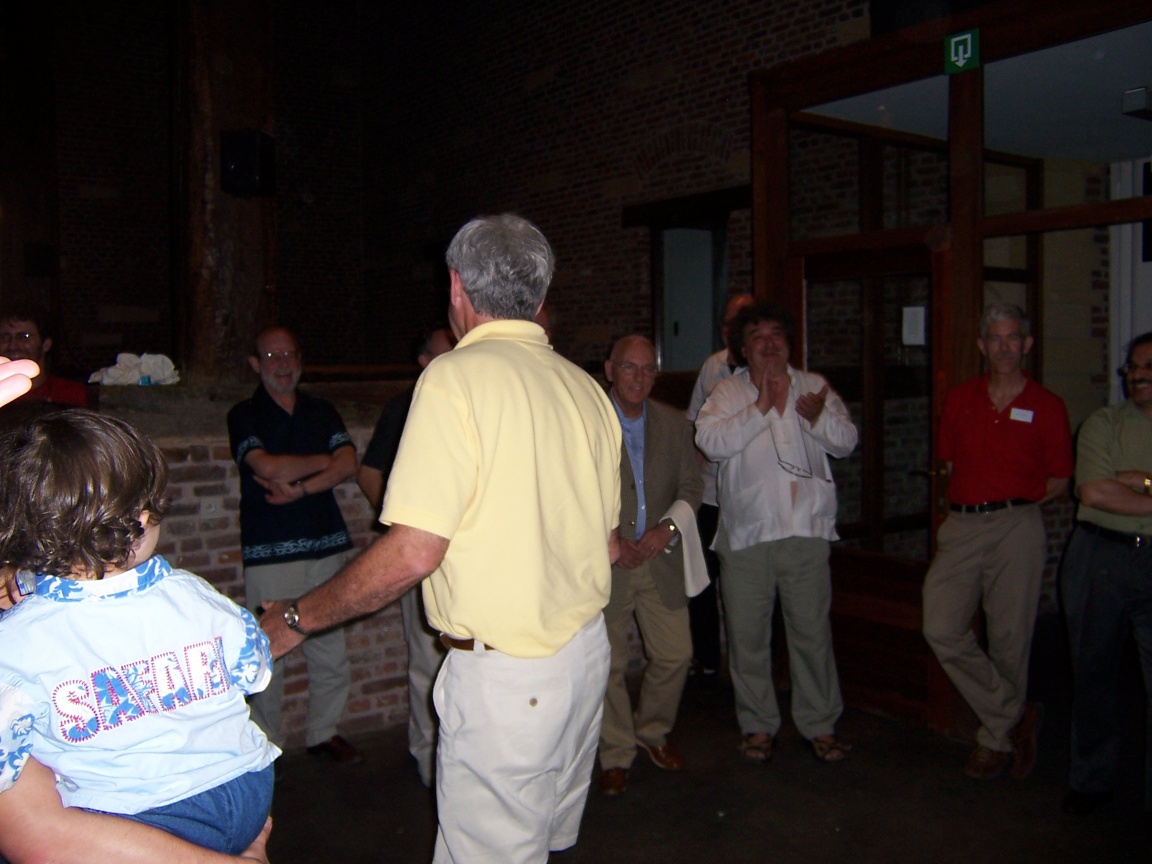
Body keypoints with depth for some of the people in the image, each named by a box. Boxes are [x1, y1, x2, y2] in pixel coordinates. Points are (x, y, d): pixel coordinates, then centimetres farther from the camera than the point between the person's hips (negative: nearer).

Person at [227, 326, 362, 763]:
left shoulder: (321, 411, 15)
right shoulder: (244, 415, 4)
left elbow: (348, 464, 1)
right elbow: (268, 467, -13)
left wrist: (299, 488, -11)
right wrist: (323, 461, 0)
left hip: (324, 545, 4)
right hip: (268, 550, -3)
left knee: (330, 647, 6)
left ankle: (323, 731, 23)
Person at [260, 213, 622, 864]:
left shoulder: (456, 378, -14)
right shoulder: (587, 389, 6)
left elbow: (413, 552, -19)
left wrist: (298, 618, -6)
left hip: (504, 674, -7)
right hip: (587, 649, 8)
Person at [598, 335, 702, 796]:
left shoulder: (674, 424, 8)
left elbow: (691, 487, 9)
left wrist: (668, 527, -9)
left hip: (660, 559, 4)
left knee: (675, 655, 8)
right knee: (608, 664, 4)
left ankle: (653, 731, 34)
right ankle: (616, 754, 23)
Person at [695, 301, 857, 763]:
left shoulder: (814, 386, 10)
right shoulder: (727, 392, 5)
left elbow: (847, 441, 2)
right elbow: (710, 441, -12)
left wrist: (817, 417, -17)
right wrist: (760, 408, -15)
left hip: (805, 531, 1)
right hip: (745, 534, 0)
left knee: (813, 632, 6)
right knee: (748, 636, 7)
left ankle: (820, 725, 22)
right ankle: (758, 725, 24)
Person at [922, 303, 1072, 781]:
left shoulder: (1048, 406, 5)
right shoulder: (958, 400, 13)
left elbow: (1059, 480, 9)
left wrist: (1014, 502, -1)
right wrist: (969, 501, 5)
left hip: (1016, 527, -2)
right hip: (960, 526, 3)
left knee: (1009, 639, 2)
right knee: (942, 628, -11)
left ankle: (996, 736, 22)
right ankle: (1013, 715, 6)